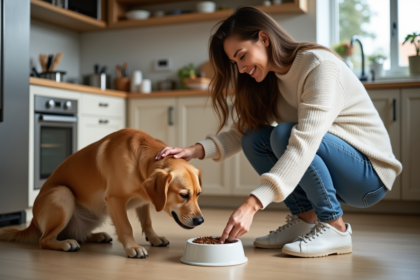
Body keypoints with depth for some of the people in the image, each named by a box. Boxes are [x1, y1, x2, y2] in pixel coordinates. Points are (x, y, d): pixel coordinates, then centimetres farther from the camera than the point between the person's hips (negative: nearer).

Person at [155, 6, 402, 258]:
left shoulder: (320, 66, -22)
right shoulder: (270, 81, 4)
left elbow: (304, 143, -33)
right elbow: (241, 131, -1)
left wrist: (252, 205, -39)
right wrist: (197, 150, -20)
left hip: (370, 174, -7)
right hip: (329, 172, 7)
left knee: (284, 134, -28)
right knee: (255, 140, -10)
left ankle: (335, 228, -14)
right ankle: (305, 218, -1)